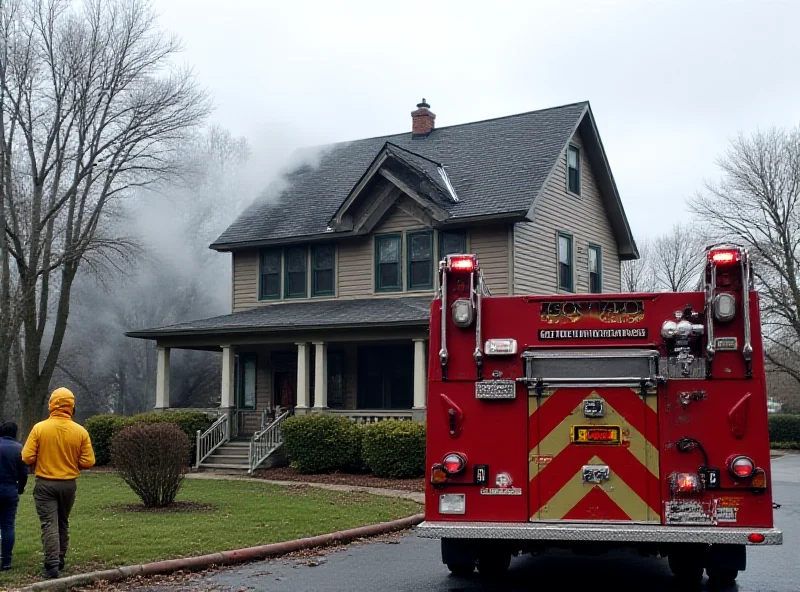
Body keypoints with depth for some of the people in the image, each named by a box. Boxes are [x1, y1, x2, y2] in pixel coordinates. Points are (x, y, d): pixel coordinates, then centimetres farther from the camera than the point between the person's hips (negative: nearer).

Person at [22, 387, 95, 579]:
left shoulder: (39, 428, -10)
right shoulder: (80, 431, -6)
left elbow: (27, 457, -10)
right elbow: (88, 462, -5)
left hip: (45, 484, -2)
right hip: (69, 484, 2)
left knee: (49, 524, -1)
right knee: (63, 523, 19)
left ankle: (52, 564, -10)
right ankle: (60, 559, 29)